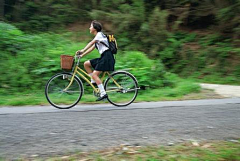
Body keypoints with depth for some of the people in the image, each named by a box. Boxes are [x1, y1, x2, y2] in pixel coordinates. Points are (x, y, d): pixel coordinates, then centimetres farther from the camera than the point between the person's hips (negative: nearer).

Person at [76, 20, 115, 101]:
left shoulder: (100, 34, -6)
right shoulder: (97, 38, 22)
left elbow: (91, 43, -20)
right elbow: (92, 48, 18)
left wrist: (82, 50, -28)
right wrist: (82, 55, 10)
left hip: (107, 57, -9)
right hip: (103, 57, 9)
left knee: (95, 74, -16)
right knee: (86, 64, 5)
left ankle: (103, 94, -16)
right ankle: (93, 81, 8)